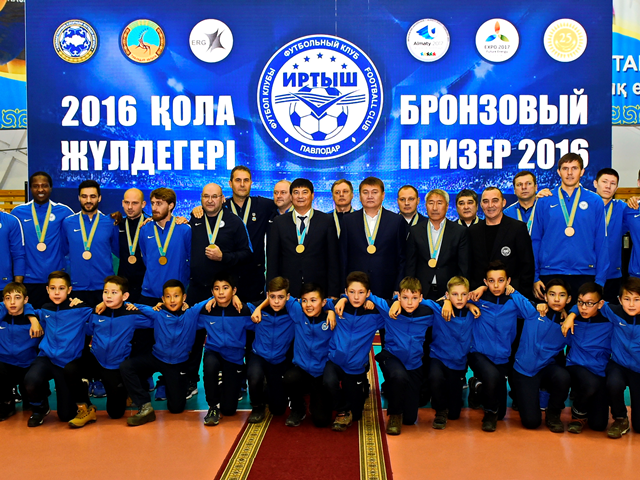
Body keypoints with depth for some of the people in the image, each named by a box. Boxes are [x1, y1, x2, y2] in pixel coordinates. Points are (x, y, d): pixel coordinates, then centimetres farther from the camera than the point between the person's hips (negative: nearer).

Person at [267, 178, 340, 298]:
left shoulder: (327, 221, 4)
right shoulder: (278, 223, 8)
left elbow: (333, 261, 3)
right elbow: (272, 260, 8)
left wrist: (332, 294, -2)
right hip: (287, 290, 1)